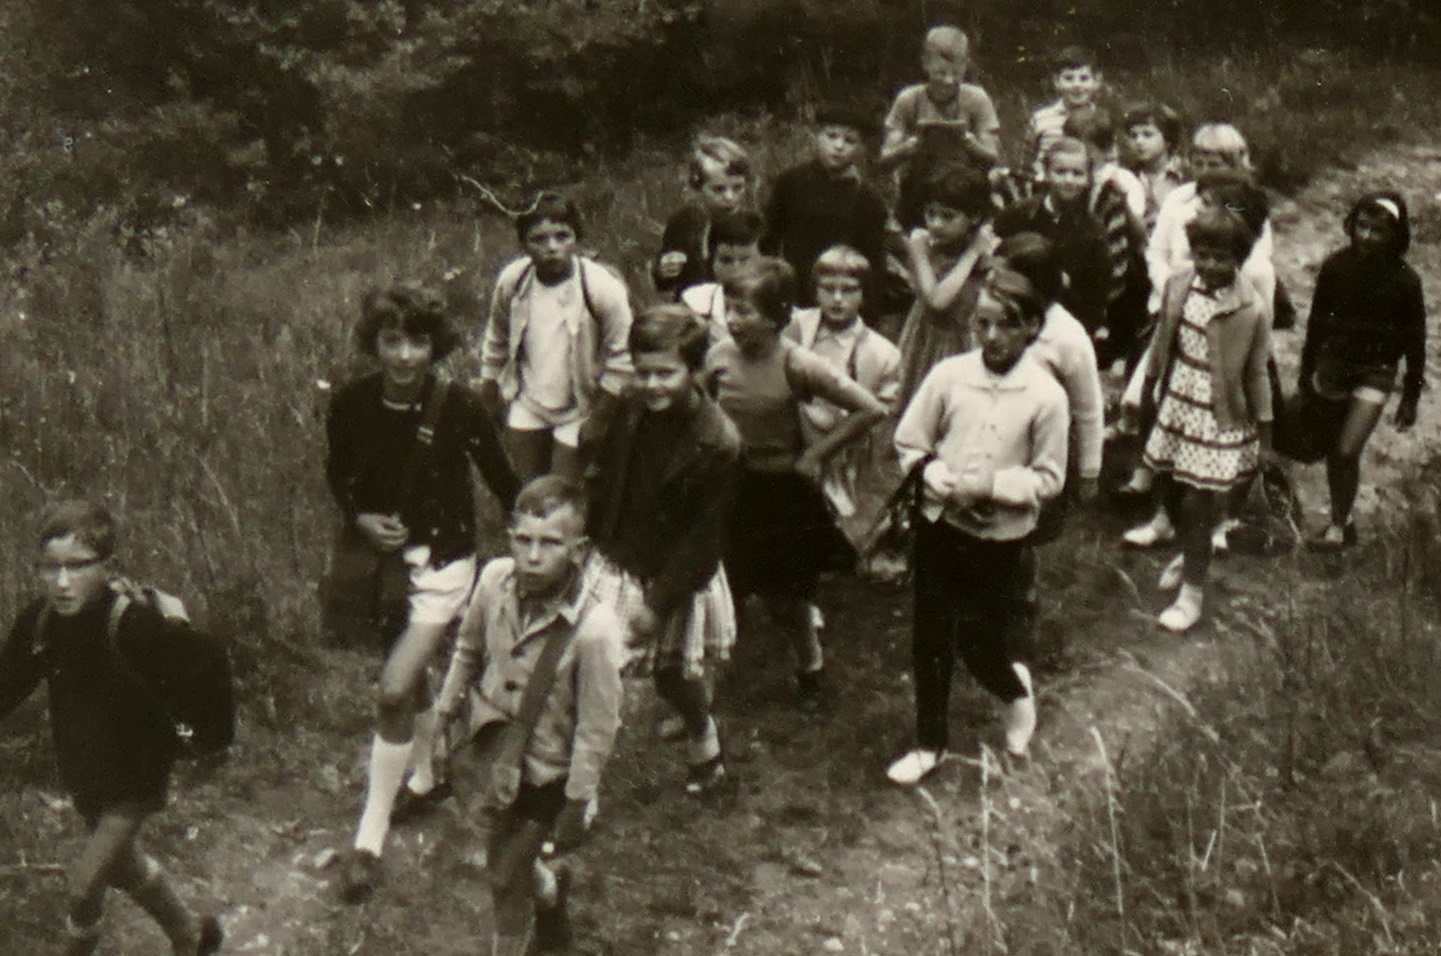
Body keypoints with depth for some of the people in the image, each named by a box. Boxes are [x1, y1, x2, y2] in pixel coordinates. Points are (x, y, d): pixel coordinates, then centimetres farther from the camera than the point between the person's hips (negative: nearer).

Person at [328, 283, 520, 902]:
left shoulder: (458, 409, -19)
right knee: (408, 676, 23)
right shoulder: (351, 405, -10)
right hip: (378, 556, 4)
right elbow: (337, 476, 7)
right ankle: (423, 779, 49)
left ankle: (369, 840, -3)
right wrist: (361, 520, -12)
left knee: (395, 690, -14)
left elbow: (502, 480, -6)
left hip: (440, 562, -4)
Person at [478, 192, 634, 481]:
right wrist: (489, 387, 15)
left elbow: (621, 359, -14)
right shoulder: (512, 280, -14)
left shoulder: (603, 288, -25)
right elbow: (496, 339, 6)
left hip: (579, 411, -4)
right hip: (527, 404, 4)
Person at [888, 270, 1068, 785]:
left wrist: (994, 484, -20)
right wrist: (936, 473, -16)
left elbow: (1049, 478, -6)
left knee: (980, 645, 5)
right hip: (941, 525, 2)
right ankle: (929, 744, 29)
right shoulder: (949, 375, -6)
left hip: (1002, 537, -2)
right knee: (930, 640, 11)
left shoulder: (1045, 395, -11)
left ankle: (1016, 689, 42)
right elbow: (909, 441, 3)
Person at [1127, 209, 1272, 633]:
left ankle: (1192, 589, 16)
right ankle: (1192, 556, 44)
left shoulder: (1250, 310, -17)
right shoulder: (1178, 287, -5)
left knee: (1197, 503, -1)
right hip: (1175, 408, 5)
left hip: (1218, 419, -5)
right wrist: (1147, 389, 17)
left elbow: (1255, 374, -8)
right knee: (1170, 491, 17)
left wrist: (1263, 431, -3)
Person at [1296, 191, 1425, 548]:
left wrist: (1410, 398, -3)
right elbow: (1317, 322, 5)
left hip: (1375, 374, -3)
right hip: (1332, 364, 3)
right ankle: (1340, 522, 25)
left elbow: (1415, 341, -5)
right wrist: (1306, 375, 12)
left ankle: (1340, 526, 8)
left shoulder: (1404, 280, -14)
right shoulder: (1336, 265, -7)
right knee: (1332, 450, 8)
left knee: (1346, 452, -10)